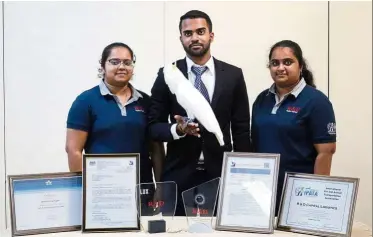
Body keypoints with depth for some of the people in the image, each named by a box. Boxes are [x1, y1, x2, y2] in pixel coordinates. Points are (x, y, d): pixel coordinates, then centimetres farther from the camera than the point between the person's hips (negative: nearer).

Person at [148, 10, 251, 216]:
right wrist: (178, 129, -19)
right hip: (179, 174, 0)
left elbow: (241, 129, 5)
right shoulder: (167, 75, 0)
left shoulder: (233, 75, 2)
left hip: (220, 173, 1)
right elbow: (154, 126, 1)